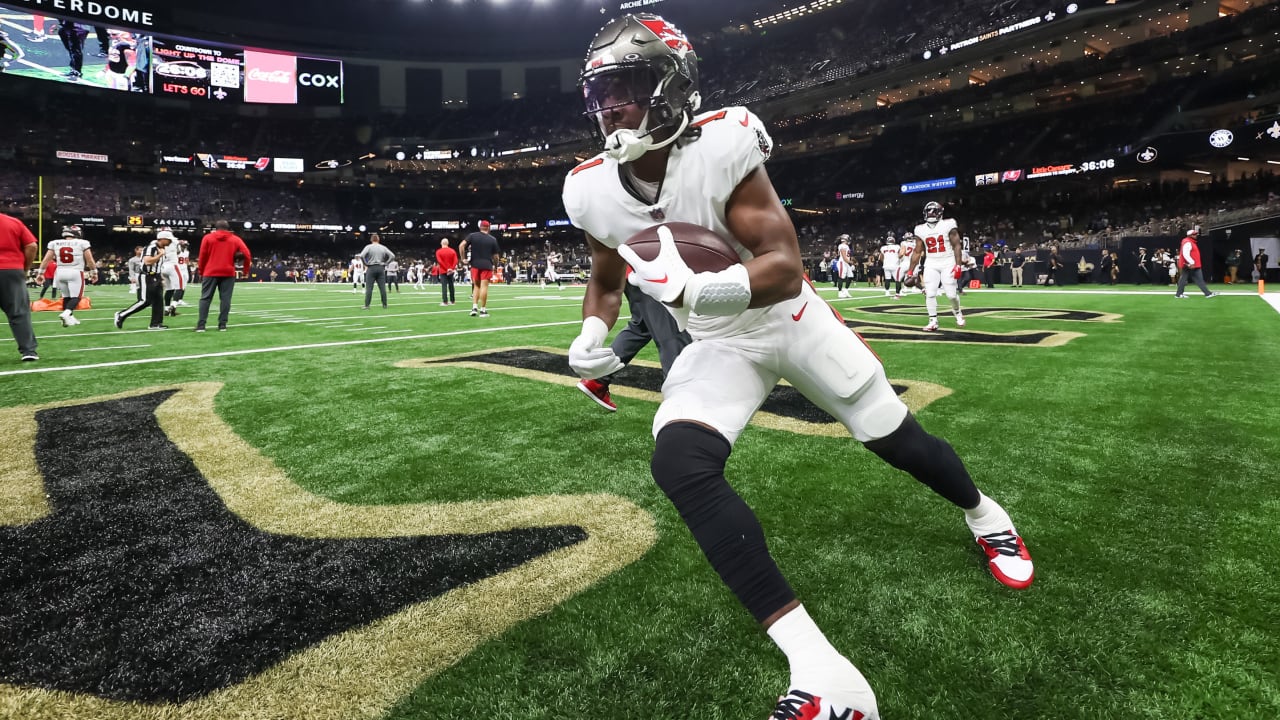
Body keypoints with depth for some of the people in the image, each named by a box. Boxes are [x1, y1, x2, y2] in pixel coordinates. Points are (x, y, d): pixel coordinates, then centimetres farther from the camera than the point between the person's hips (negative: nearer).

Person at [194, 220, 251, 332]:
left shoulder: (208, 237, 7)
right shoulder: (235, 239, 7)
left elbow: (202, 257, 4)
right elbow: (247, 254, -3)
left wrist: (201, 272, 14)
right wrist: (246, 271, 7)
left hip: (210, 272, 0)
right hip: (228, 273, 0)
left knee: (205, 298, 4)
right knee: (225, 299, 2)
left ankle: (201, 325, -2)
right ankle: (222, 325, -1)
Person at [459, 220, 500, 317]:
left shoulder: (472, 236, 4)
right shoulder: (493, 239, 2)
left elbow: (461, 246, -7)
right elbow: (495, 256, 2)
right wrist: (496, 264, 20)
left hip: (475, 265, 2)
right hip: (487, 265, -2)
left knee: (476, 286, 15)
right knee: (484, 286, -3)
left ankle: (474, 307, 5)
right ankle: (483, 310, -2)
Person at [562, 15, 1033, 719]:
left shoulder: (719, 145, -26)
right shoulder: (594, 190, -11)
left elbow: (784, 265, -30)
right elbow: (606, 281, 6)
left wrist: (694, 288, -48)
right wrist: (590, 336, -14)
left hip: (790, 318, -2)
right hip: (717, 344, 3)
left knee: (897, 439, 10)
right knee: (678, 462, -26)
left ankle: (982, 513, 49)